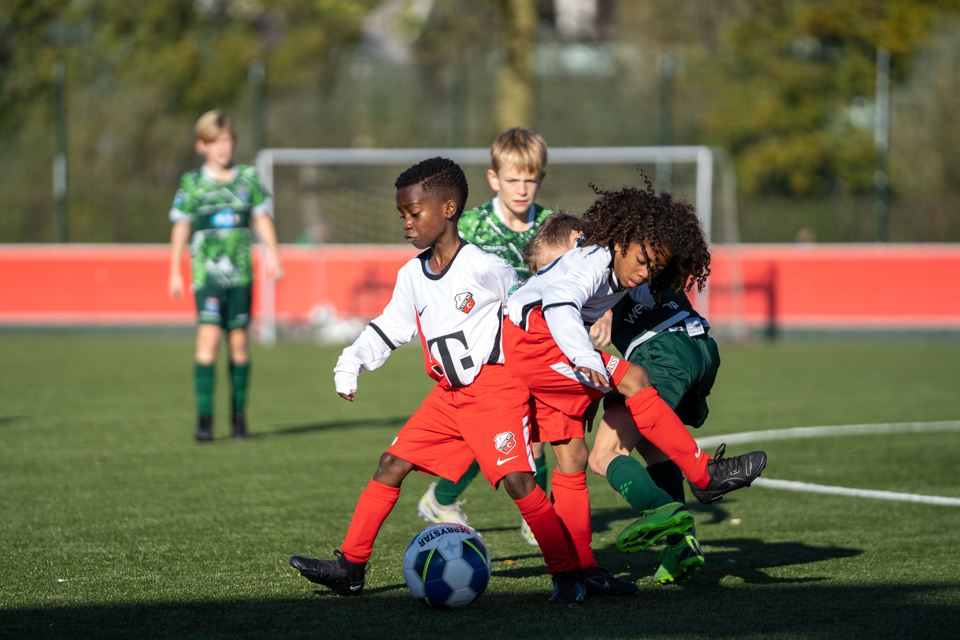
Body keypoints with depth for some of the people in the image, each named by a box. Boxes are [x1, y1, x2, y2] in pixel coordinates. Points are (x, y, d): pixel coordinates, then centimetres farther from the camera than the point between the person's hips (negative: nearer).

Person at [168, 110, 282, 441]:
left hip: (240, 274, 2)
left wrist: (273, 255, 4)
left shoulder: (249, 178, 8)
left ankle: (239, 416, 13)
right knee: (208, 337, -14)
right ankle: (204, 418, -13)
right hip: (207, 273, -2)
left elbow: (262, 219, 14)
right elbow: (180, 228, 7)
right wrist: (174, 272, 6)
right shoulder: (192, 183, 3)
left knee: (239, 342, 4)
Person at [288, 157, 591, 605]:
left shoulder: (485, 269, -13)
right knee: (392, 464, 3)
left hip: (496, 387, -7)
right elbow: (389, 328, 18)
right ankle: (350, 567, 8)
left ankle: (566, 576, -11)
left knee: (517, 479, -19)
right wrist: (350, 365, 7)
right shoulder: (412, 277, 8)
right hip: (448, 394, 7)